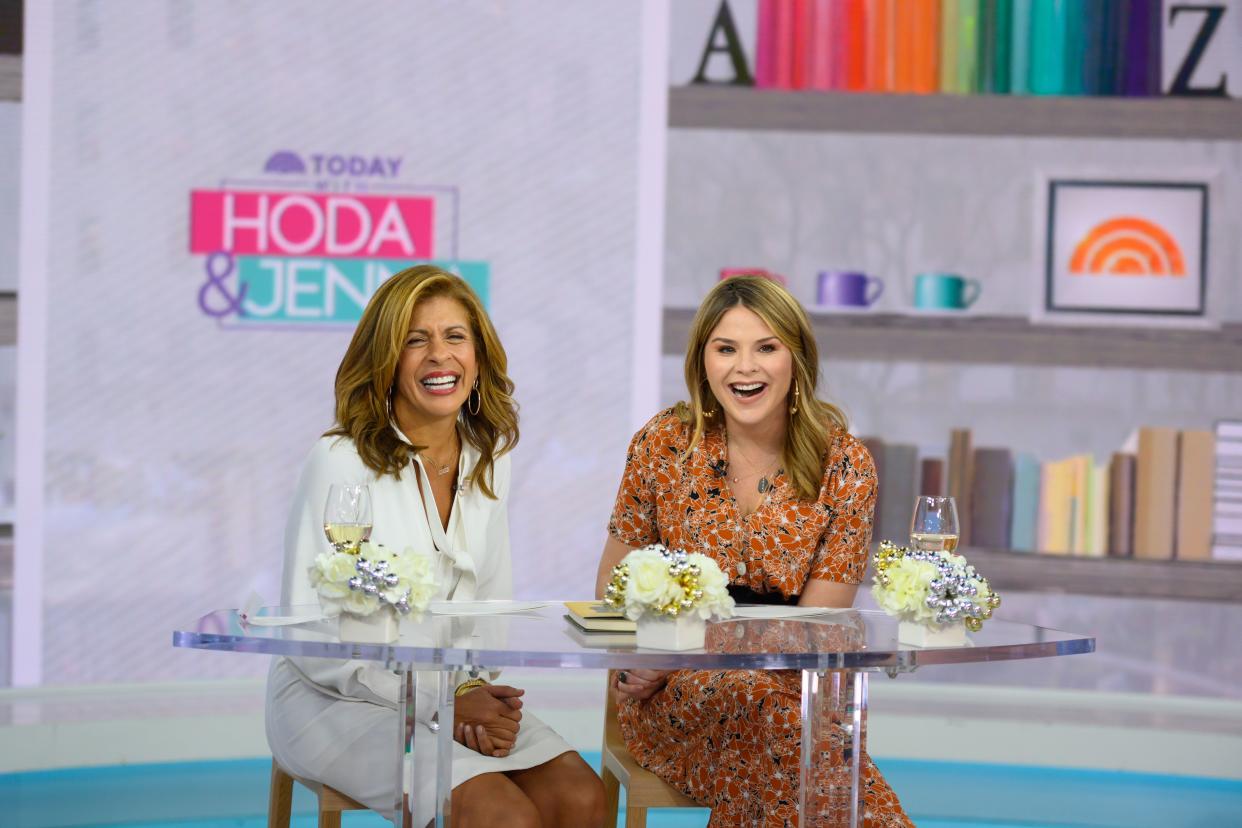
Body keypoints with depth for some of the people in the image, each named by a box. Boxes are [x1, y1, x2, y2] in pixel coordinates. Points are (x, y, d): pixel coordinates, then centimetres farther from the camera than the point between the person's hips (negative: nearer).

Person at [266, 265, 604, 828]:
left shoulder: (489, 459, 6)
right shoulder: (343, 463, -13)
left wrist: (481, 693, -8)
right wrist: (439, 704, -20)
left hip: (454, 694, 6)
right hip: (334, 700, -6)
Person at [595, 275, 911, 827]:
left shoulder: (845, 465, -2)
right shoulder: (664, 445, 0)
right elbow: (613, 586, 10)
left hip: (791, 679, 0)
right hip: (672, 698, 0)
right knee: (758, 703, -33)